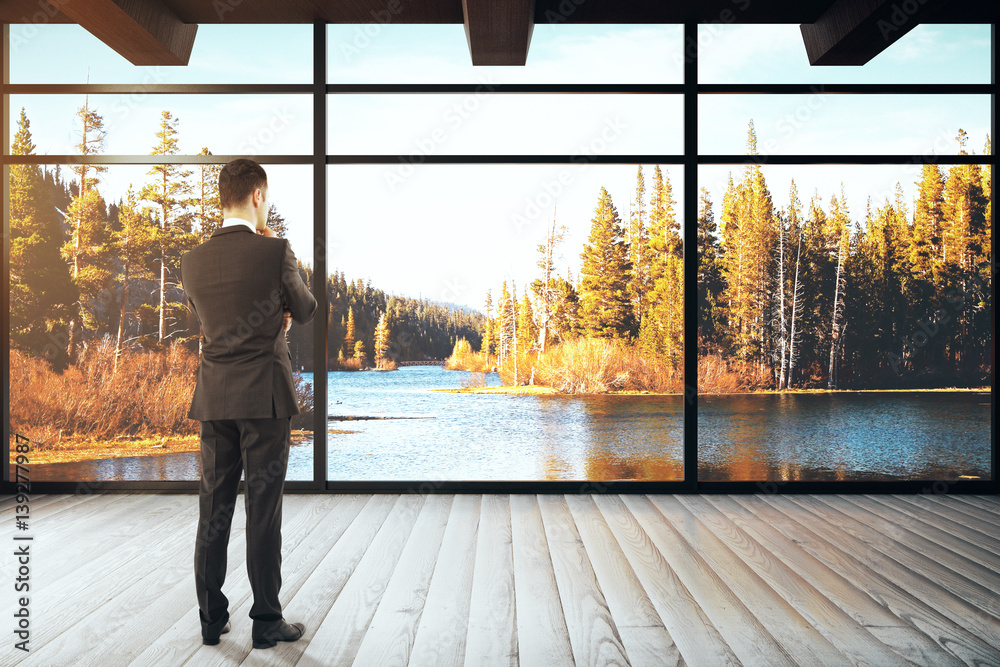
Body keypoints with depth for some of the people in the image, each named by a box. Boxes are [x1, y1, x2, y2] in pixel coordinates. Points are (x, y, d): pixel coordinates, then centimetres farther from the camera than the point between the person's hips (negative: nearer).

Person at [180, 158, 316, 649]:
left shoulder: (193, 261, 4)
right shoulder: (274, 251, -11)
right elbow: (305, 310, 3)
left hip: (214, 397, 5)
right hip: (264, 395, -4)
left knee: (213, 509, 11)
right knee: (264, 509, 2)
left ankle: (212, 618, 22)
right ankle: (267, 620, 12)